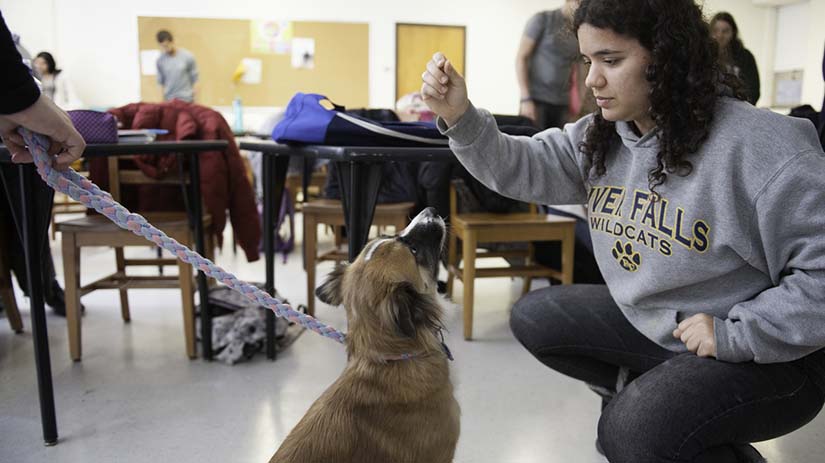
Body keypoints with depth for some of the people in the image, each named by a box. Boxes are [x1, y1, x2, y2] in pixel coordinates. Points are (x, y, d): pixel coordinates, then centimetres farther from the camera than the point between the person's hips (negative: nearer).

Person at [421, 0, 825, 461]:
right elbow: (520, 168, -5)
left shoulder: (763, 148, -25)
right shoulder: (600, 138, -3)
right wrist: (460, 116, -21)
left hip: (768, 352, -7)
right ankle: (645, 392, 21)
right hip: (647, 320, 7)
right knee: (535, 318, 7)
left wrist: (736, 334, -27)